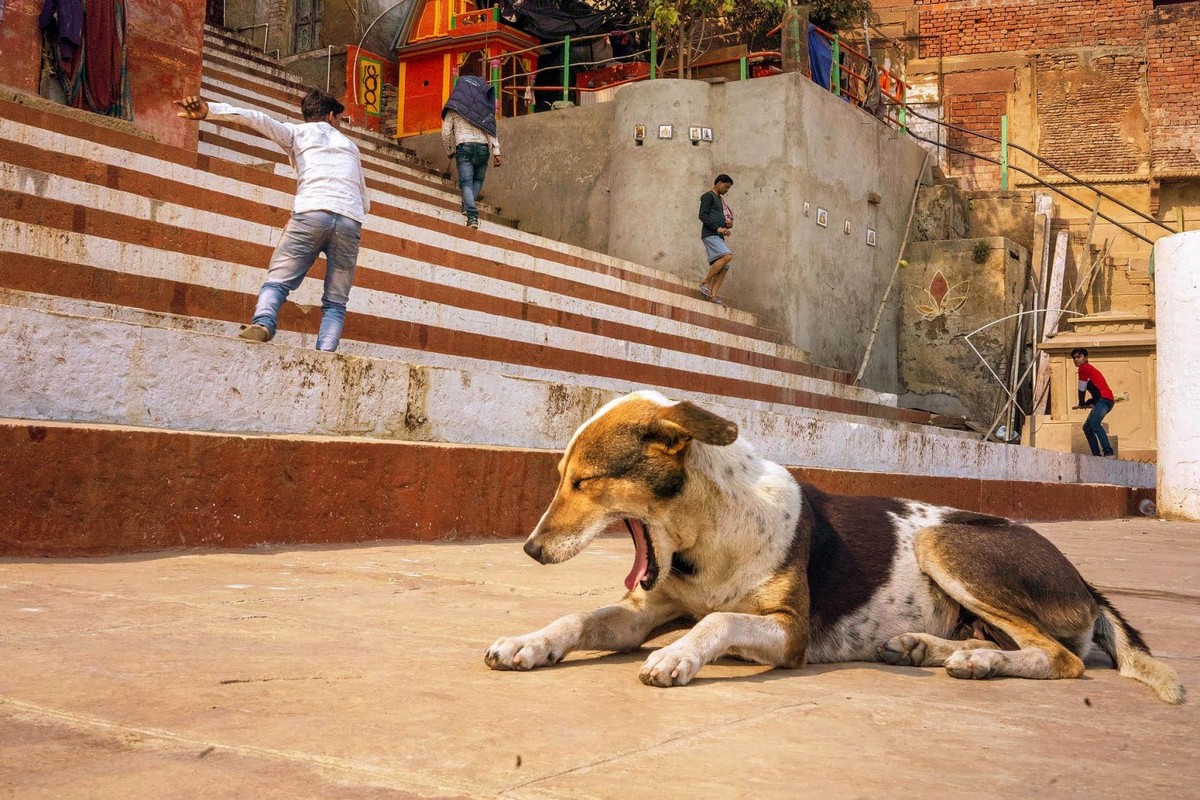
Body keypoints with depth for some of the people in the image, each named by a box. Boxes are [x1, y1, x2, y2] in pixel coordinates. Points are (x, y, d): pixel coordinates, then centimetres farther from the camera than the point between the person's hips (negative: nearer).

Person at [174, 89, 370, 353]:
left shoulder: (297, 132, 24)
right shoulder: (349, 146, 33)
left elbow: (258, 119, 5)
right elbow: (366, 203, 35)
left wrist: (208, 111, -5)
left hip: (311, 212, -2)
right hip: (351, 221, 2)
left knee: (276, 282, 0)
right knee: (335, 303, 4)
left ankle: (262, 324, -31)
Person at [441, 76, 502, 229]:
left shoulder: (453, 108, 9)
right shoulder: (483, 107, 14)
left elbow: (446, 133, 5)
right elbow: (491, 130, 5)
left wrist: (449, 151, 19)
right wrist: (496, 152, 1)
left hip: (463, 147, -2)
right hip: (482, 147, 2)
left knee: (466, 182, -8)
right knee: (478, 180, 21)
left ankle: (472, 216, -25)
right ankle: (468, 207, 6)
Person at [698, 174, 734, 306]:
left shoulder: (719, 199, 27)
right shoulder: (708, 196, 0)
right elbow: (702, 215, -12)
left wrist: (729, 223, 9)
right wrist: (718, 228, -20)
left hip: (718, 236, 9)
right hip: (710, 234, -9)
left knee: (724, 267, -2)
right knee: (727, 256, -27)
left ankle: (713, 295, -6)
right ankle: (705, 282, -21)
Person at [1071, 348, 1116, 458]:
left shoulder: (1084, 368, -1)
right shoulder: (1089, 369, 28)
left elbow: (1082, 389, 1)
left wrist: (1082, 403, 15)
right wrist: (1087, 403, 21)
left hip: (1104, 399, -11)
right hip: (1102, 400, 11)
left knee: (1094, 423, -29)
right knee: (1087, 427, 13)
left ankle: (1109, 453, -39)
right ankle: (1097, 455, 8)